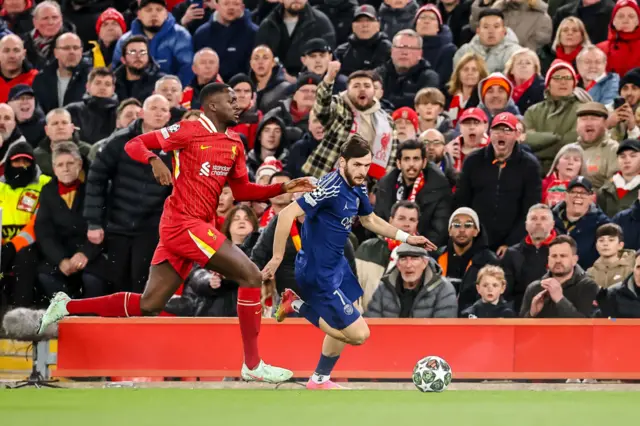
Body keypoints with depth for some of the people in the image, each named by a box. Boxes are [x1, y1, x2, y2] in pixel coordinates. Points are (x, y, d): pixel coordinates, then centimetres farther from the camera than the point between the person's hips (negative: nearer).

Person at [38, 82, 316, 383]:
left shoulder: (234, 145, 16)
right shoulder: (189, 131, -6)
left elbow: (241, 191, 22)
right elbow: (134, 144, -5)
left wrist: (283, 188, 11)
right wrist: (154, 160, -25)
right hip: (184, 223, -8)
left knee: (148, 306, 8)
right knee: (251, 276, -14)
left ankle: (67, 307, 19)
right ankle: (252, 365, -10)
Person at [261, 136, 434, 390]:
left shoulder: (358, 188, 2)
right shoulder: (331, 188, -26)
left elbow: (369, 220, 23)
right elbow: (287, 215, -30)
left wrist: (406, 238, 17)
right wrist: (277, 259, -27)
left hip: (336, 265, 10)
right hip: (319, 274, -10)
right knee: (358, 333, -9)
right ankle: (299, 307, 5)